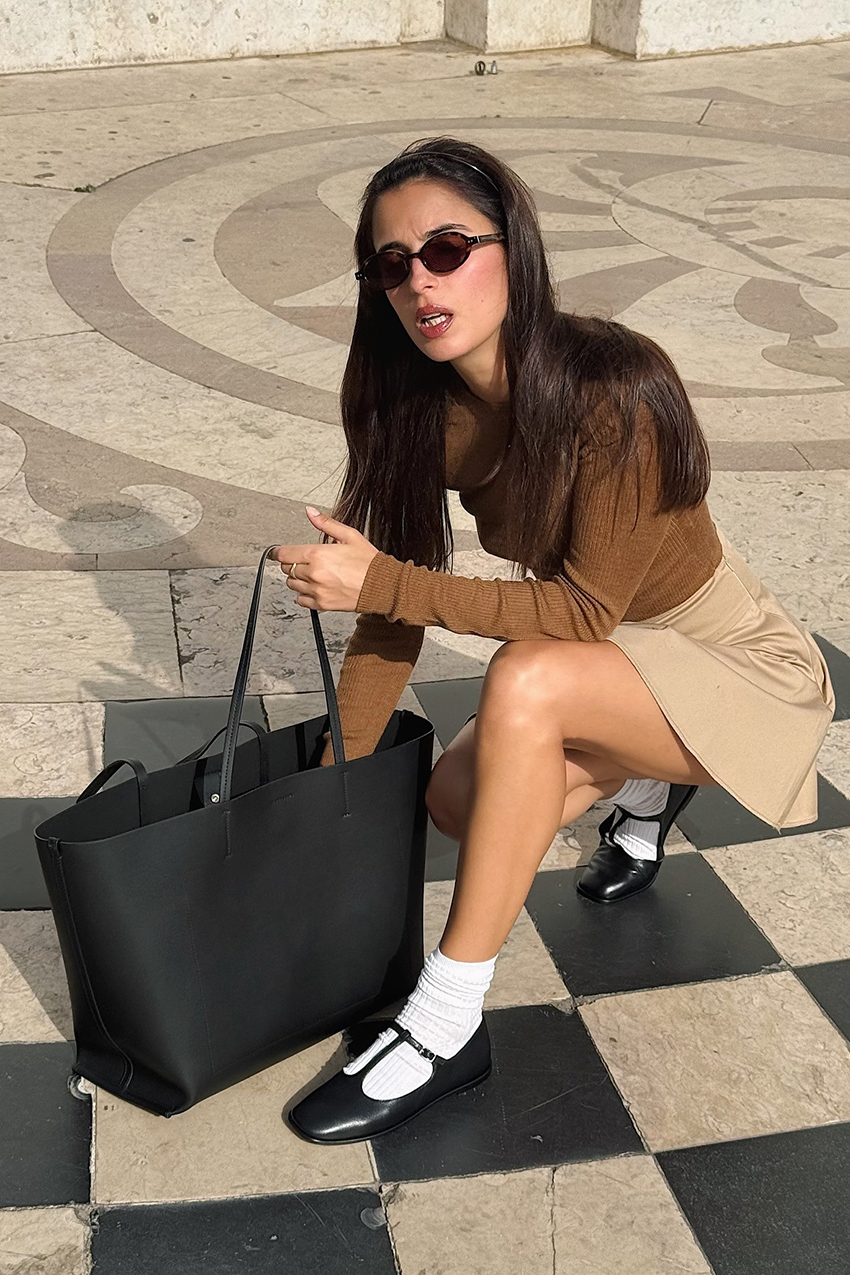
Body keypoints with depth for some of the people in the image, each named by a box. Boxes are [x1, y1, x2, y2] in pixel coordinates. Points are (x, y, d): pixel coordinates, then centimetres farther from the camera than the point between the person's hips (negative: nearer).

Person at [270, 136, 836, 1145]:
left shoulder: (614, 390, -30)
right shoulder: (423, 405, -11)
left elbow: (586, 609, -26)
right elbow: (392, 600, -6)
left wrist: (382, 581, -33)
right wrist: (333, 785, -8)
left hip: (735, 664, -7)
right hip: (613, 661, 7)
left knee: (525, 679, -33)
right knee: (455, 799, -9)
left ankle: (445, 1030, -22)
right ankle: (643, 786, 22)